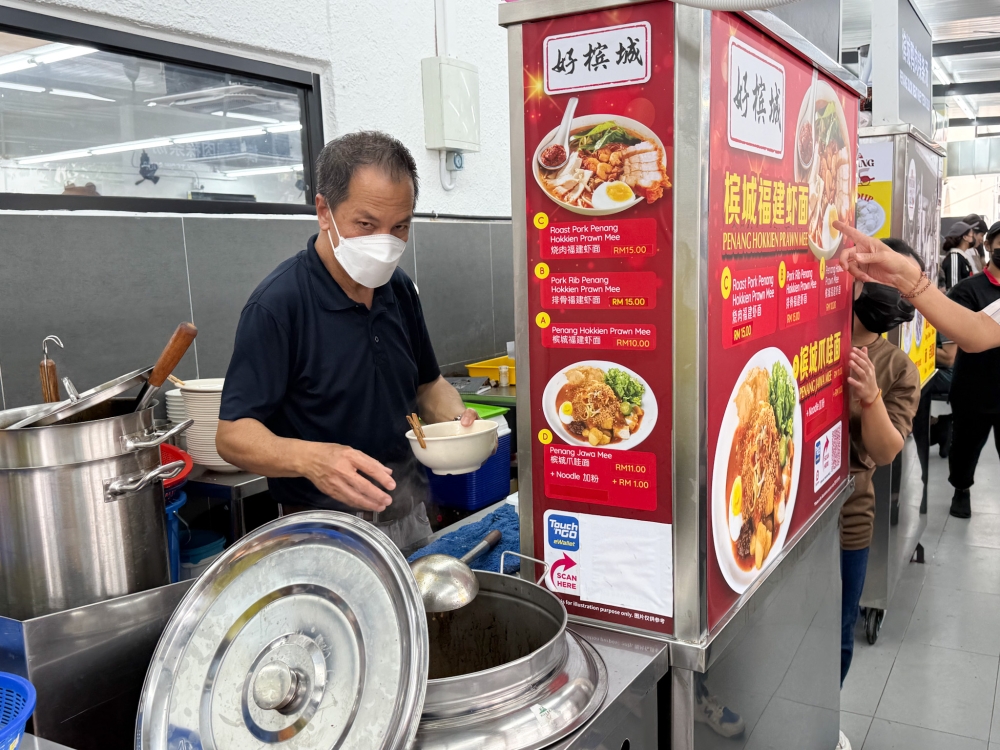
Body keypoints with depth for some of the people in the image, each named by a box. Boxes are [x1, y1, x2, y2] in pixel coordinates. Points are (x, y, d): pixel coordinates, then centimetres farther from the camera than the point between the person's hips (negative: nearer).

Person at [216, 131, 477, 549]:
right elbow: (233, 435, -19)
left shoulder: (399, 290, 2)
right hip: (327, 538, -6)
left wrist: (454, 417, -7)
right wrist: (310, 458, -38)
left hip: (412, 517, 7)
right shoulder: (277, 304, -19)